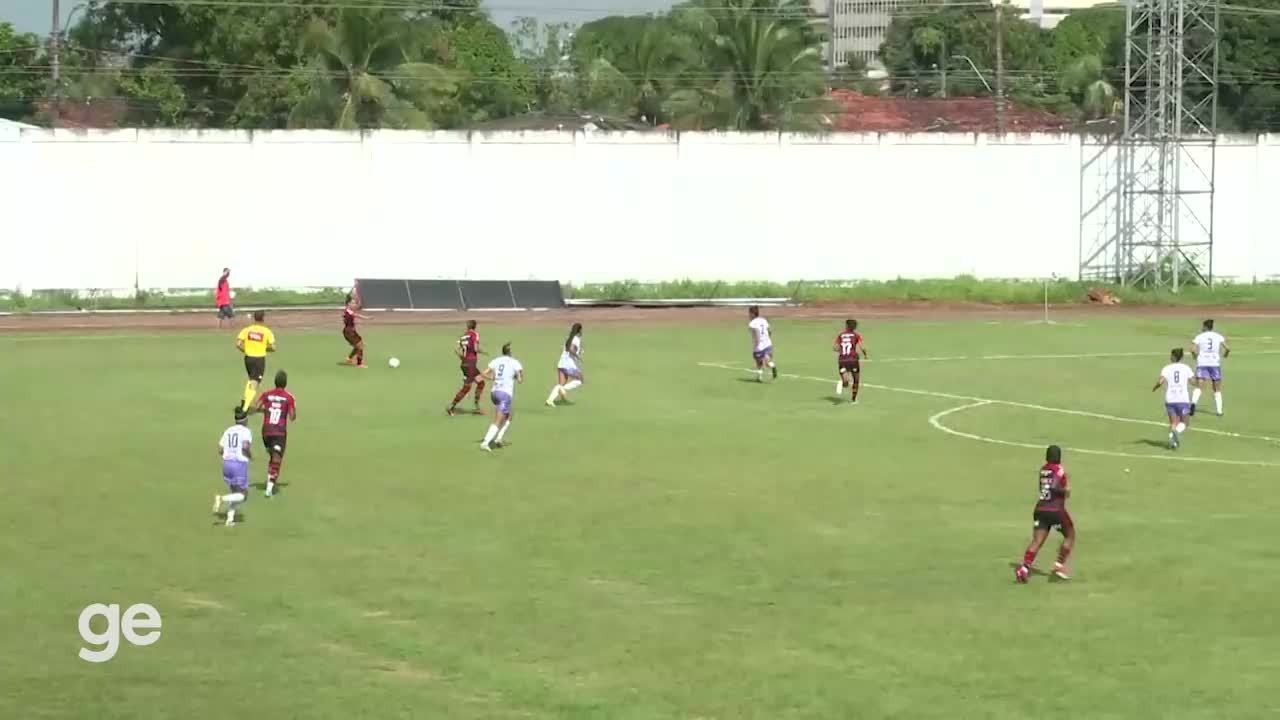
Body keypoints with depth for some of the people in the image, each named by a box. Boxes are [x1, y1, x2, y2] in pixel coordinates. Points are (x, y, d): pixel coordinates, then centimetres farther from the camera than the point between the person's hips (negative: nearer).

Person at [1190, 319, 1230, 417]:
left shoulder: (1199, 337, 1)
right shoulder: (1218, 336, 4)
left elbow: (1193, 349, -11)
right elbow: (1228, 348, -5)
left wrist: (1195, 355, 10)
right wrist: (1225, 354, 17)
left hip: (1202, 364, -2)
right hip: (1215, 364, 2)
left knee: (1198, 387, -11)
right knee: (1217, 389, 16)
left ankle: (1193, 402, -38)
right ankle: (1219, 411, 15)